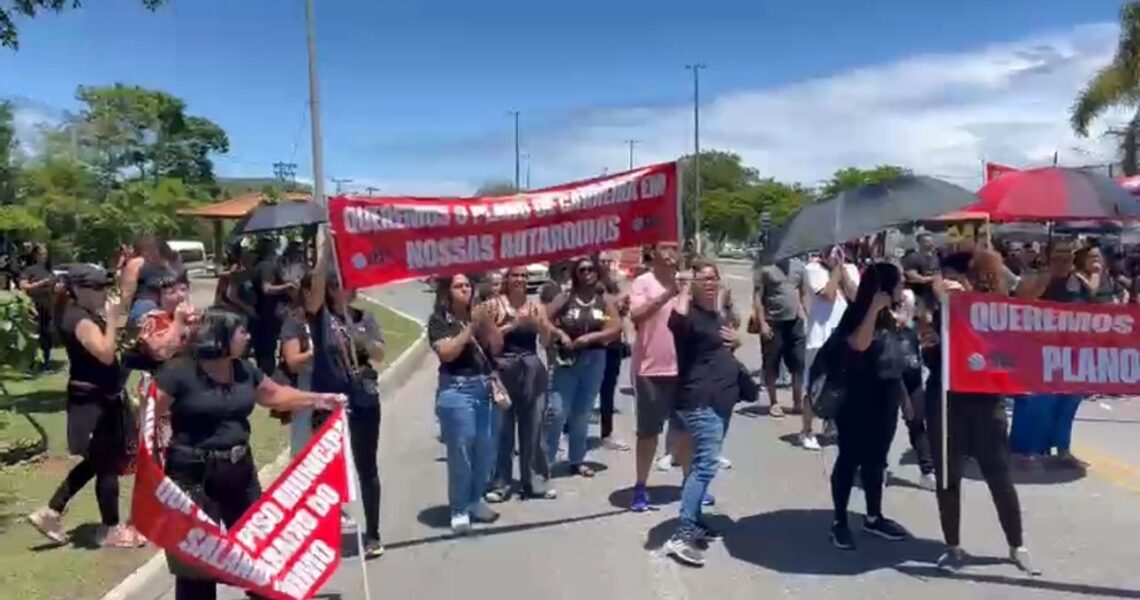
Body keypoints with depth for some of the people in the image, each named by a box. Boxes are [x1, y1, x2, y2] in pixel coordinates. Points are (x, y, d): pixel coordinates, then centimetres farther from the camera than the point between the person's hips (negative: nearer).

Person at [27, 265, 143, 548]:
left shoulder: (80, 315, 11)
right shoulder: (82, 321, -20)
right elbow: (106, 354, -30)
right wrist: (111, 320, -24)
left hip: (98, 399, 10)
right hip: (94, 403, -10)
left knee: (95, 462, 20)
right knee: (107, 465, 1)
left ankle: (51, 512, 26)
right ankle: (111, 529, 13)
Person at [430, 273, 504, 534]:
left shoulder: (478, 314, 11)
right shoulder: (439, 320, -2)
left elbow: (496, 347, 6)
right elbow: (447, 353, -14)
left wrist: (489, 322, -9)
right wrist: (471, 327, -17)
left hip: (484, 387, 5)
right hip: (456, 390, -5)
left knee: (486, 449, 7)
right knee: (460, 451, -5)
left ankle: (476, 501, 24)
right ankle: (459, 509, 7)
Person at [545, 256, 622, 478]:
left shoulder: (604, 300, 3)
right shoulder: (565, 298, -1)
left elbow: (616, 328, -6)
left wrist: (591, 337, -17)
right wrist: (560, 333, -18)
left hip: (594, 361, 2)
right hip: (566, 359, -2)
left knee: (582, 413, 12)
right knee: (557, 411, -6)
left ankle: (577, 460, 23)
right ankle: (546, 458, 6)